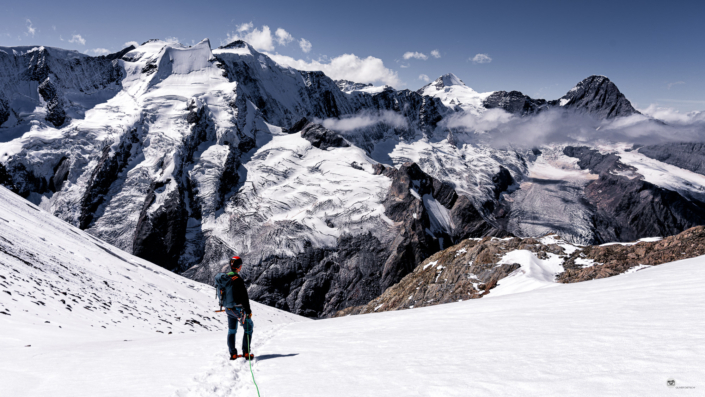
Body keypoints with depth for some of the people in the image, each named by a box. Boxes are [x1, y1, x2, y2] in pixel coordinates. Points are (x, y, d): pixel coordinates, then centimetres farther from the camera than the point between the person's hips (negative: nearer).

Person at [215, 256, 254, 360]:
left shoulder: (222, 278, 0)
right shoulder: (237, 279, -22)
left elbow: (221, 293, 13)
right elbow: (244, 297, -20)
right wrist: (248, 311, -14)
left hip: (228, 309, 7)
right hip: (238, 309, -7)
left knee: (231, 331, 19)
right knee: (248, 329, 9)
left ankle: (233, 354, 22)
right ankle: (246, 353, 9)